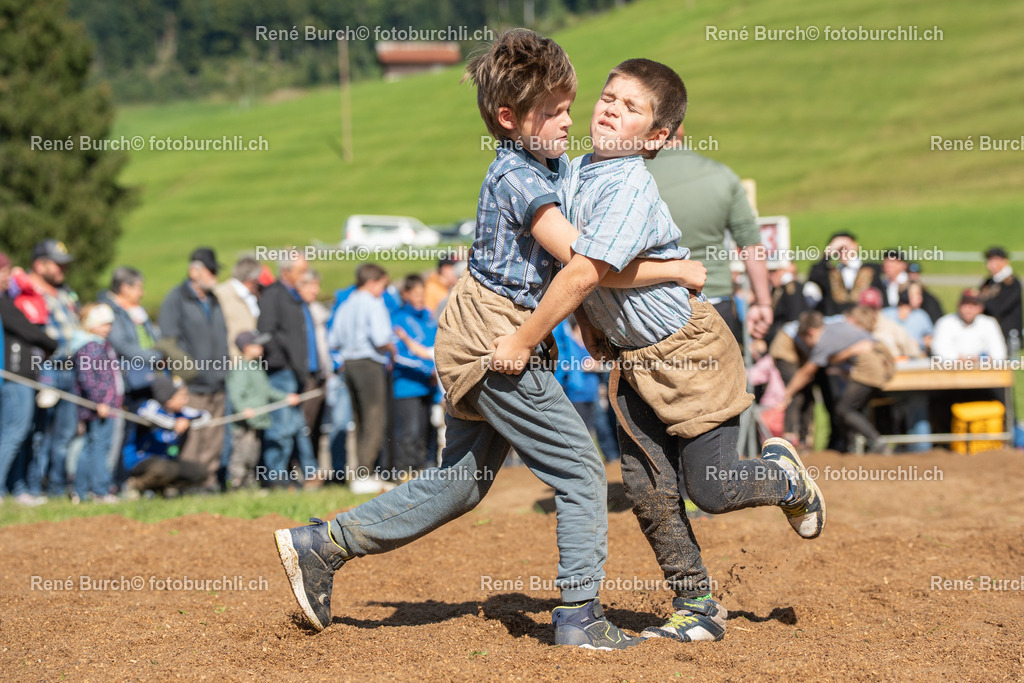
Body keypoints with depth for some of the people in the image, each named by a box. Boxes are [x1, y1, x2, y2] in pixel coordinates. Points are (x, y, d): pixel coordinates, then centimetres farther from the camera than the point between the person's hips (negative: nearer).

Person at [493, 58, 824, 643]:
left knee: (712, 489, -4)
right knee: (649, 491, 4)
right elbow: (575, 264, 20)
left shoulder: (632, 188, -24)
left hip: (691, 350, -8)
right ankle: (698, 607, 15)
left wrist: (524, 341, -25)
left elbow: (584, 273, -29)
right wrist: (591, 328, 15)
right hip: (633, 357, 8)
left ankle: (784, 474, 27)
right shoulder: (576, 172, 2)